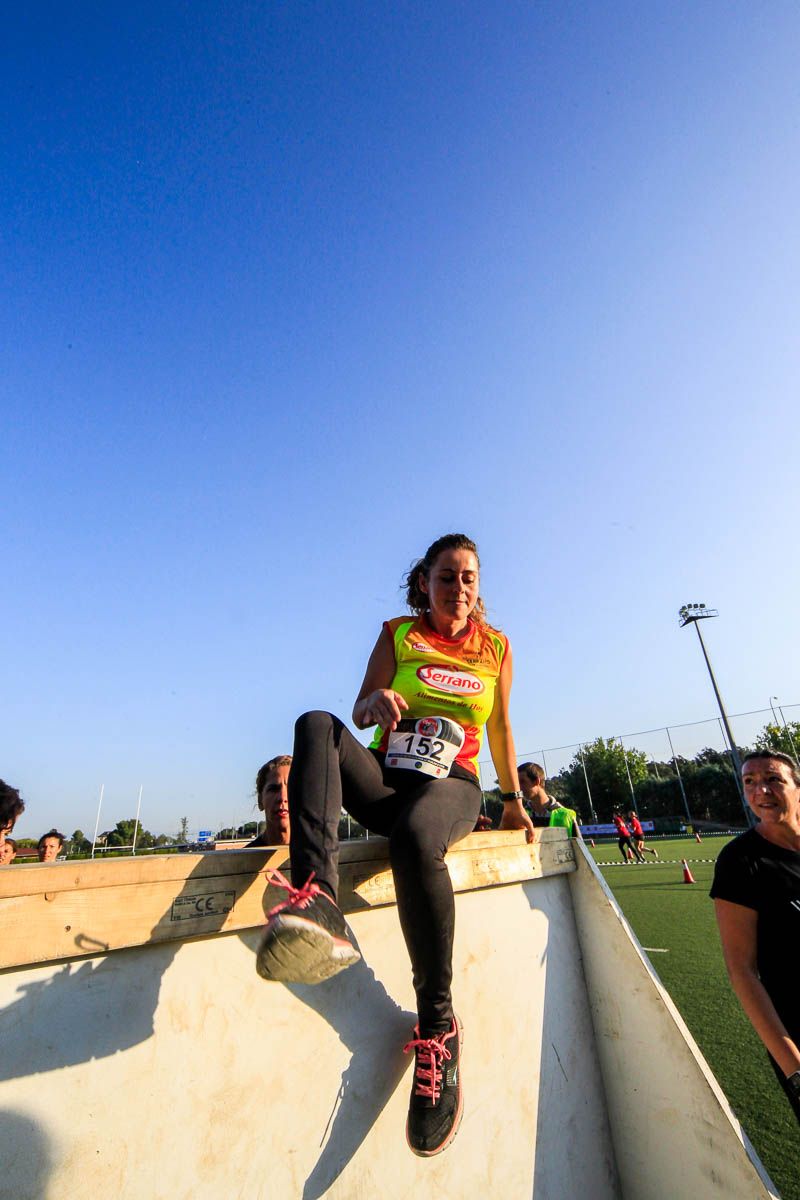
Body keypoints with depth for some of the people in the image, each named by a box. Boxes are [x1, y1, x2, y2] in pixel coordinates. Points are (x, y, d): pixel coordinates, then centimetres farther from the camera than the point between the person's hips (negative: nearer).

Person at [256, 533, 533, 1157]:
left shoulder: (496, 646, 13)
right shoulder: (397, 635, 9)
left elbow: (500, 726, 19)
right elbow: (360, 709, 3)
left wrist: (514, 797, 18)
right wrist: (376, 702, -21)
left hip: (451, 785, -1)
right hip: (386, 779, 1)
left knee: (414, 838, -37)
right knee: (317, 724, -28)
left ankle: (438, 1026, -18)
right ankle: (317, 897, -46)